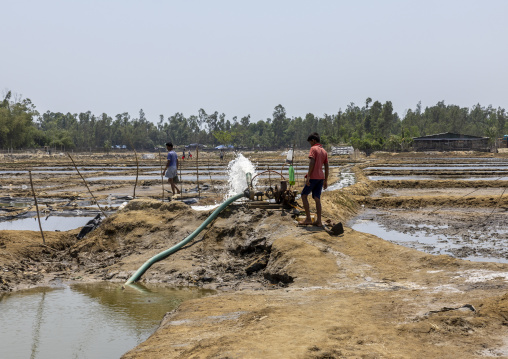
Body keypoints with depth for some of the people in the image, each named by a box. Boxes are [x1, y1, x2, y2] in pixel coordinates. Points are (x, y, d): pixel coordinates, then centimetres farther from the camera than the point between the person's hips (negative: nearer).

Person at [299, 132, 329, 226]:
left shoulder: (313, 149, -6)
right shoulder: (324, 151, 16)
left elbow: (312, 162, -18)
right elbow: (326, 167, 15)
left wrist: (308, 176, -20)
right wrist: (325, 181, 18)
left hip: (313, 177, -7)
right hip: (321, 177, 7)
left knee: (304, 195, 3)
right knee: (317, 198, 7)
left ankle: (308, 219, -3)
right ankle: (318, 221, 2)